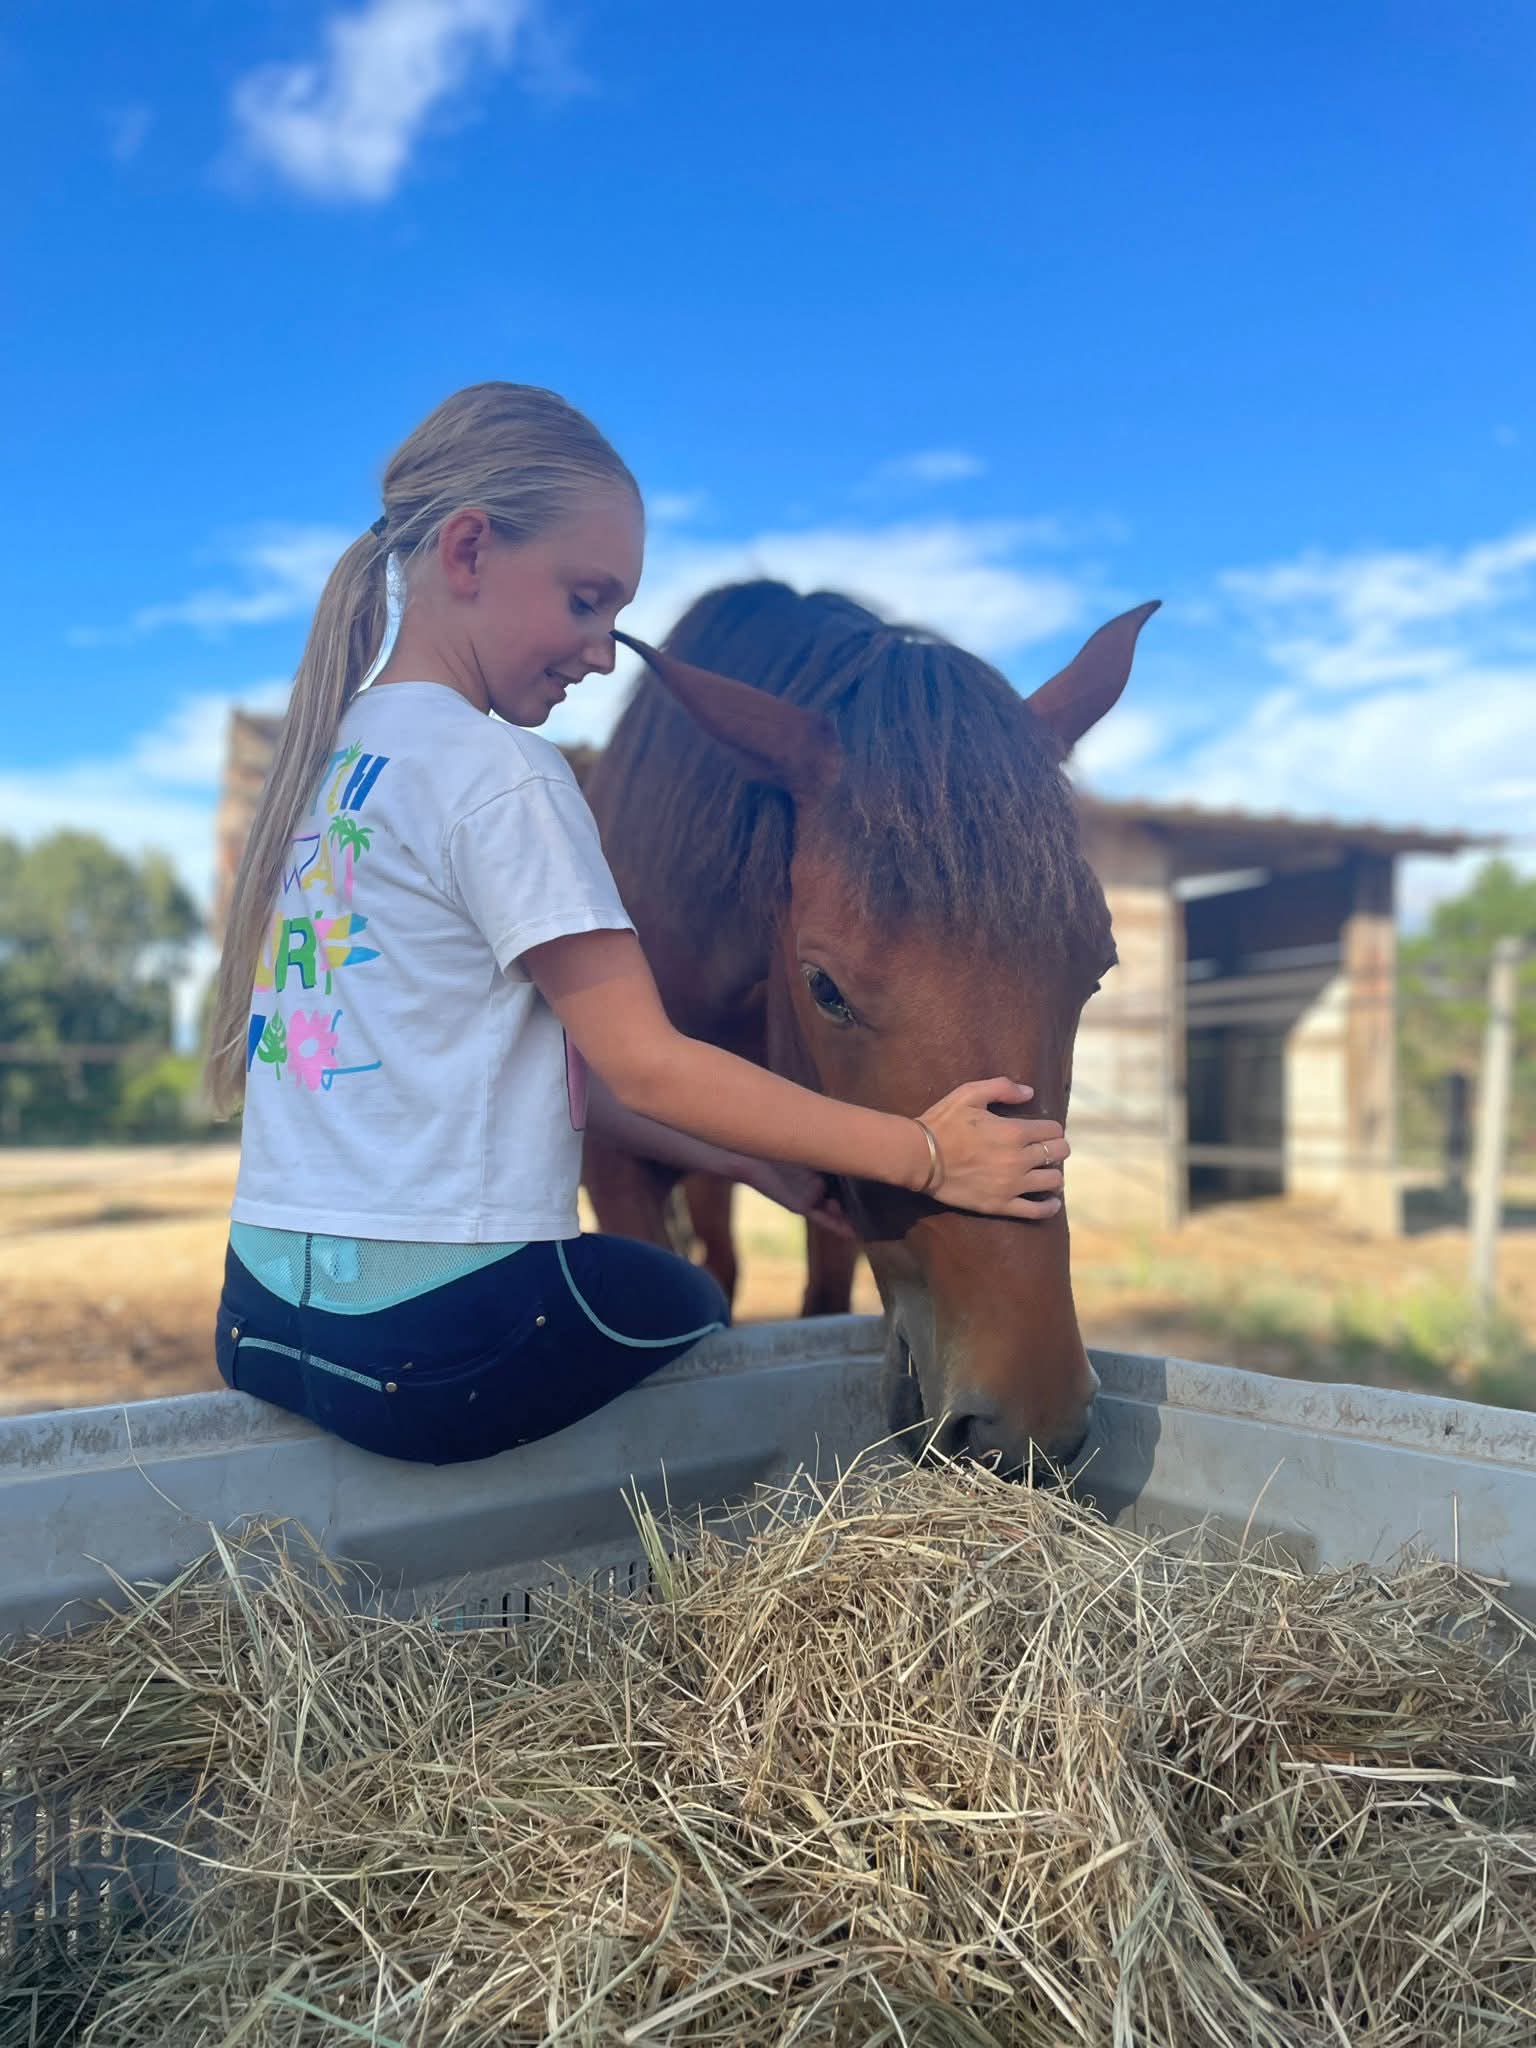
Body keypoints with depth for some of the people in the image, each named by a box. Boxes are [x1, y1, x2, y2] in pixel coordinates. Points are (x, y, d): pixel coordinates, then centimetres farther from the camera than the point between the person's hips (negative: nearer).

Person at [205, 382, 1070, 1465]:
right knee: (687, 1306, 20)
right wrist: (922, 1154, -7)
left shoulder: (336, 750, 12)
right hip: (431, 1344, -8)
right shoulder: (503, 775, -16)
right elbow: (644, 1066, -15)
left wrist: (784, 1165, 10)